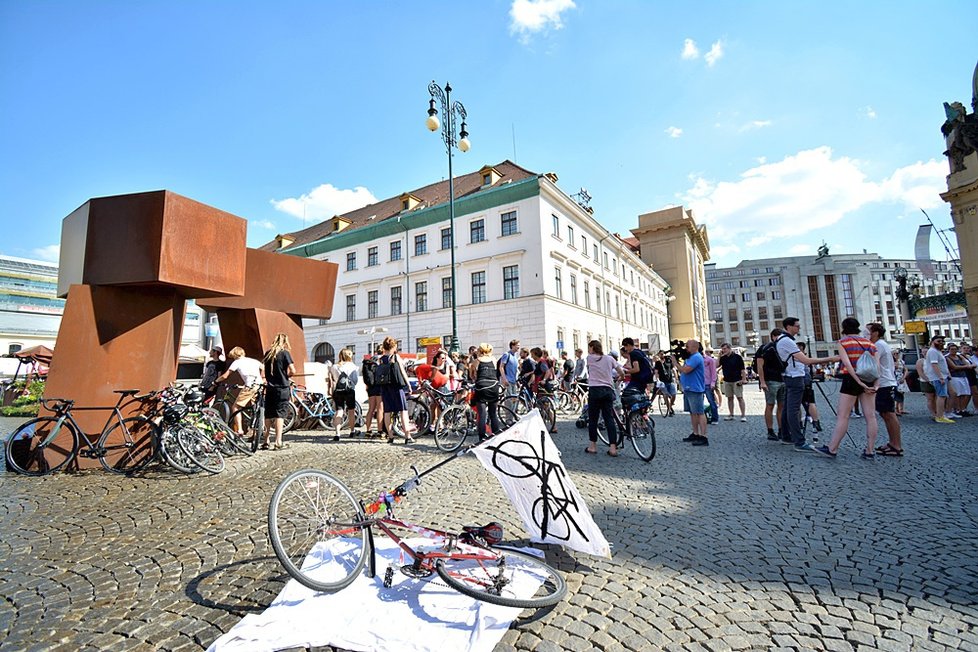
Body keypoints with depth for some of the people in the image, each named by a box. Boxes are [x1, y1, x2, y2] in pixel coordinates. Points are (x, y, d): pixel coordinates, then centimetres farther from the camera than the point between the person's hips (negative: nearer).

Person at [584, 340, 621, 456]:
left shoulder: (589, 358, 0)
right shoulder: (609, 359, 9)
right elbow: (620, 371, 16)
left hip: (594, 390, -3)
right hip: (608, 390, 3)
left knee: (592, 419, 7)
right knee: (609, 418, 4)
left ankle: (593, 446, 14)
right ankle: (613, 447, 0)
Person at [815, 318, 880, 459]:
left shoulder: (843, 342, -2)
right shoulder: (870, 343, 12)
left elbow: (847, 364, -15)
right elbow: (877, 366, 1)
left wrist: (859, 382, -16)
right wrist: (875, 385, -6)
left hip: (851, 380, -5)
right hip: (870, 381, 5)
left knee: (842, 417, -3)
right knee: (870, 416, 7)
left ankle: (832, 449, 1)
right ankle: (870, 451, 10)